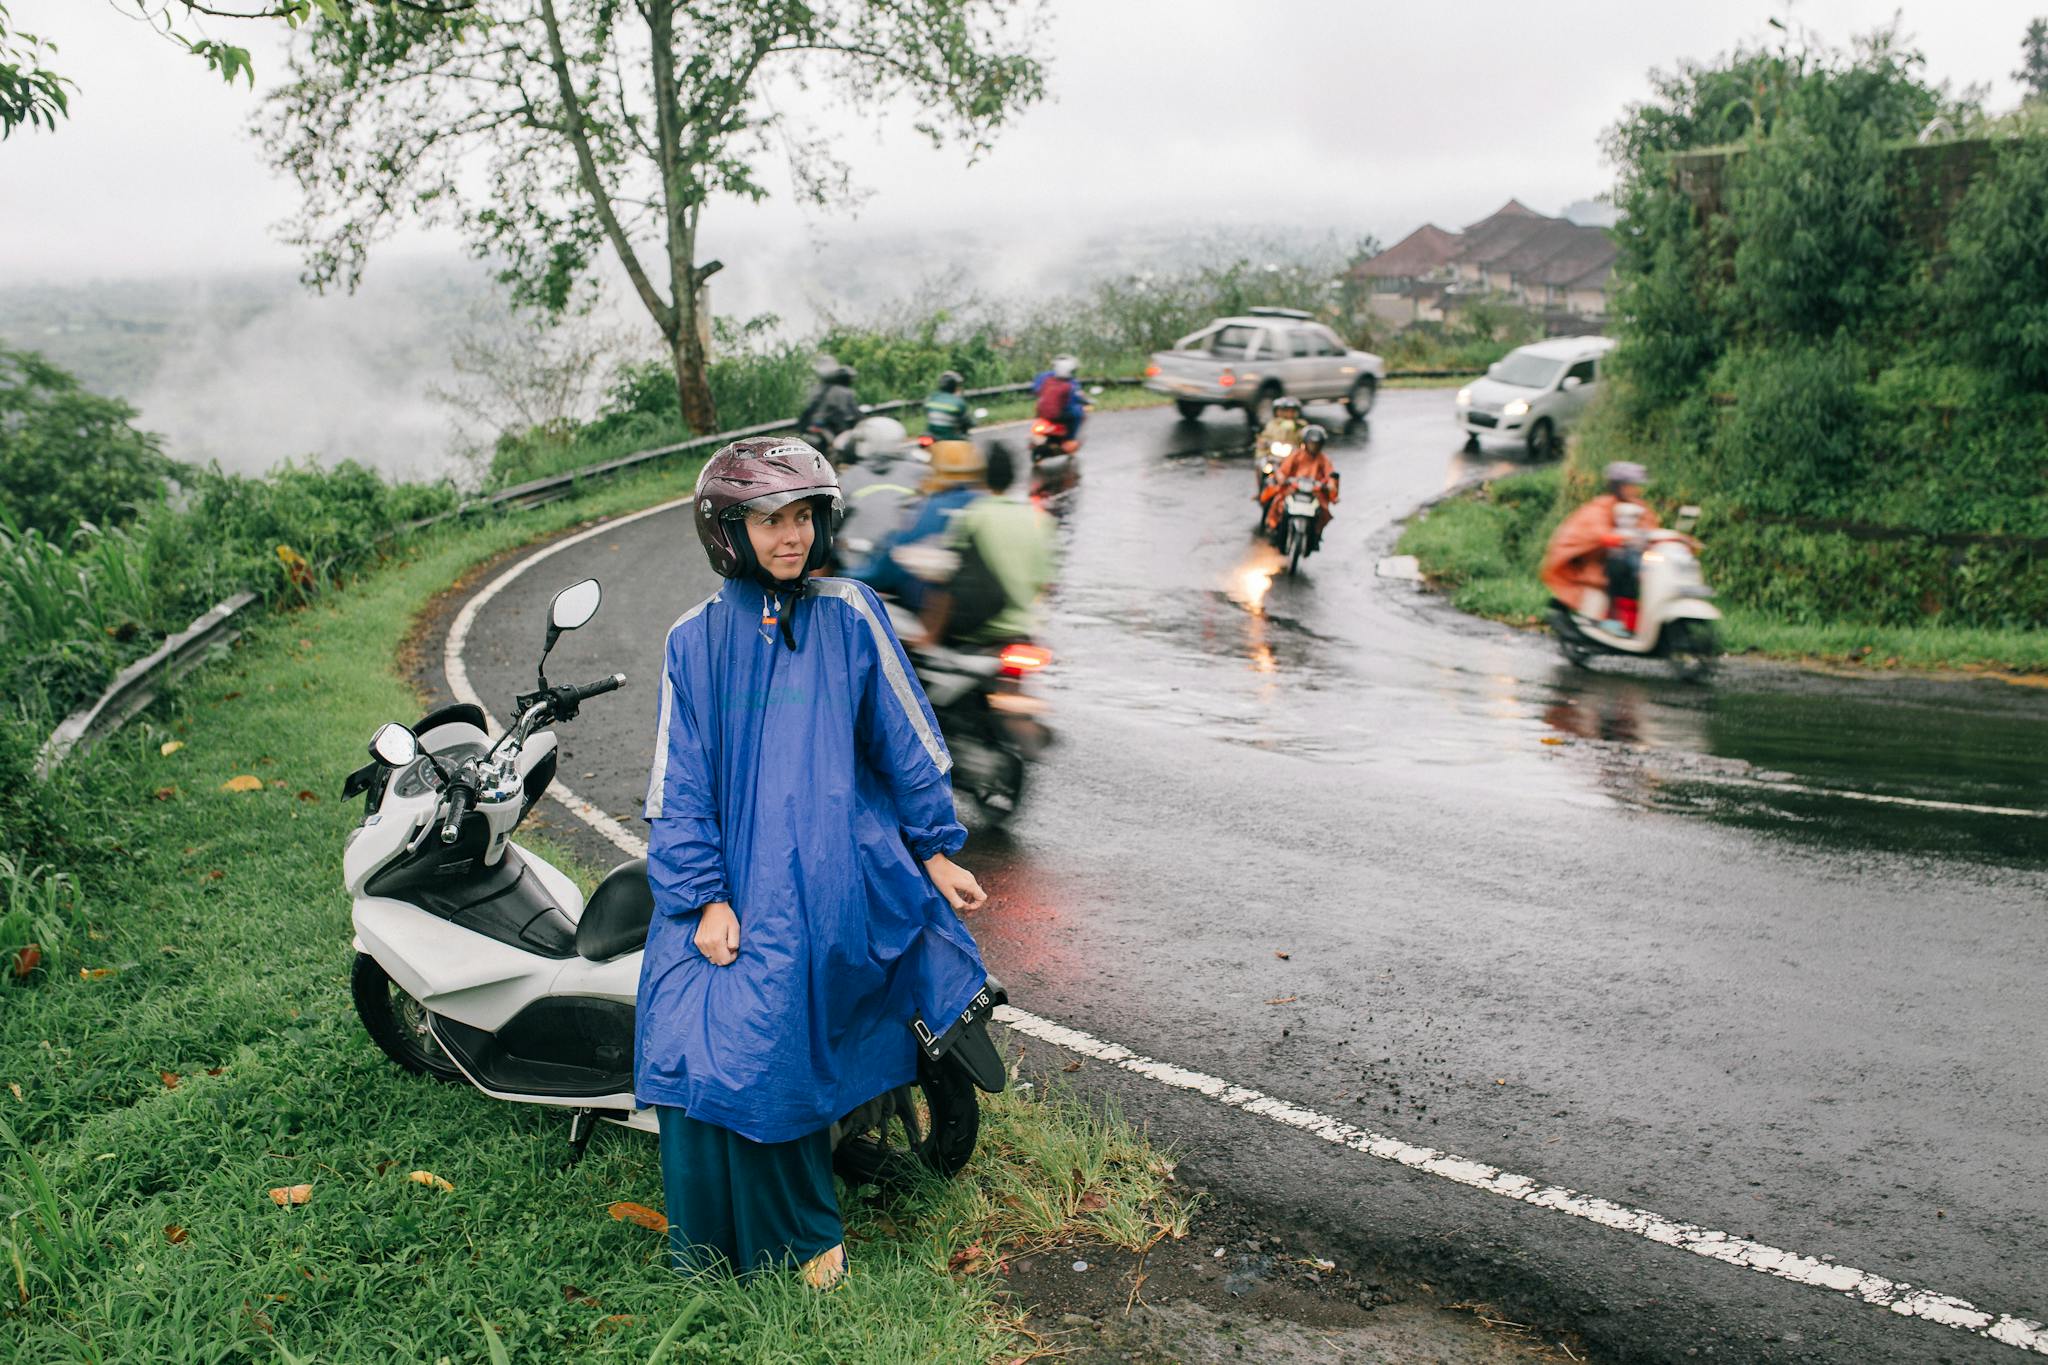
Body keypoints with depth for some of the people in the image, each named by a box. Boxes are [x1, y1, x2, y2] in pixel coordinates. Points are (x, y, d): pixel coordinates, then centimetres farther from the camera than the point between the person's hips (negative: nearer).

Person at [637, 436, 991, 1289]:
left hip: (828, 874, -2)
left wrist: (937, 850, 10)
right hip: (731, 879, 2)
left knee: (754, 1047, -16)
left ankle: (799, 1240, 7)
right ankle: (713, 1251, 9)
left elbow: (906, 740, 9)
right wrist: (705, 898, -7)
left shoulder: (849, 614, 4)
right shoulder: (695, 640, 6)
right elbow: (680, 783, 3)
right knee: (690, 1045, -13)